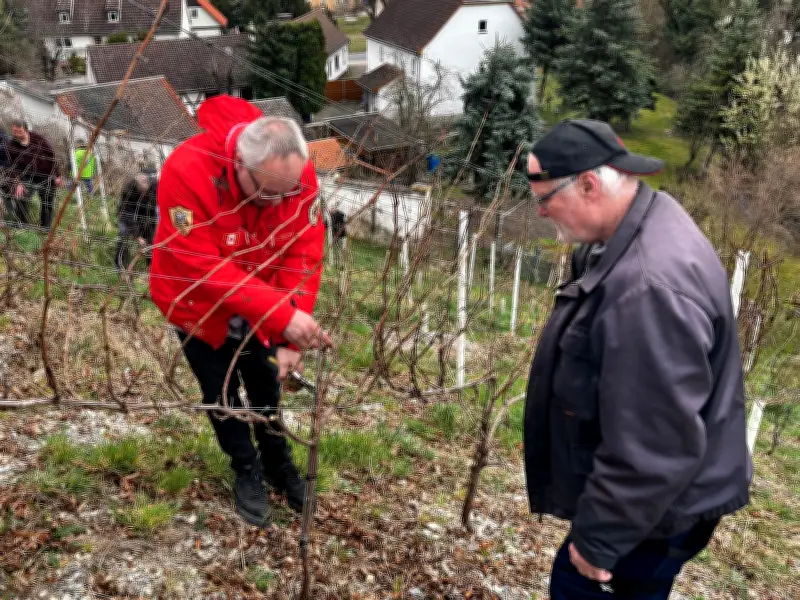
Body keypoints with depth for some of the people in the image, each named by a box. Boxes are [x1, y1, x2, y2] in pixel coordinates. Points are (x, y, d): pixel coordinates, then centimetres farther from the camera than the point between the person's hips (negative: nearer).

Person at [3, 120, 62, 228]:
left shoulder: (38, 139, -10)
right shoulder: (10, 146, -8)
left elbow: (51, 156, -4)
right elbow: (12, 166, -8)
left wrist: (57, 175, -4)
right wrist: (17, 183, -21)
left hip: (46, 176, 0)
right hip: (27, 177, 0)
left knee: (47, 204, 5)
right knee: (20, 199, -21)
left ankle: (45, 228, 20)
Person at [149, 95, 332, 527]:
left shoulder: (298, 175, -25)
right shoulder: (188, 172, -38)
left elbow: (304, 254, -23)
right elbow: (200, 268, -40)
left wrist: (290, 338, -31)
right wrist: (282, 314, -46)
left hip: (262, 308, 3)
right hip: (199, 307, -2)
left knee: (267, 387, 15)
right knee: (222, 394, 12)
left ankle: (279, 465, 38)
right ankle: (247, 472, 34)